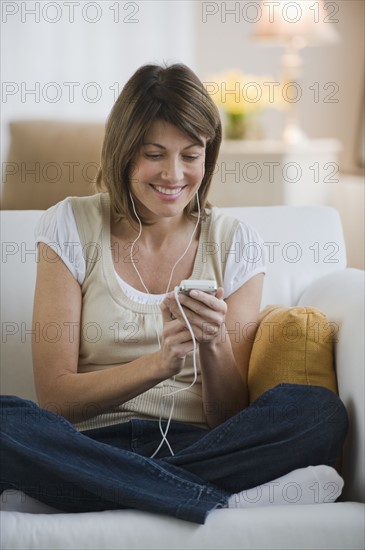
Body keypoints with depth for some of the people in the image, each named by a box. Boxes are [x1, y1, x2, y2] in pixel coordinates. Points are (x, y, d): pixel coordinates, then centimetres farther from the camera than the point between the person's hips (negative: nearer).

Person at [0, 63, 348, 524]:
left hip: (197, 443, 1)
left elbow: (232, 420, 4)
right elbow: (54, 397, -4)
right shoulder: (71, 227, 2)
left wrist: (215, 346, -17)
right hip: (90, 446, 0)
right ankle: (223, 502, -28)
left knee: (319, 411, -26)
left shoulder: (236, 243, 6)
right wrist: (160, 362, -20)